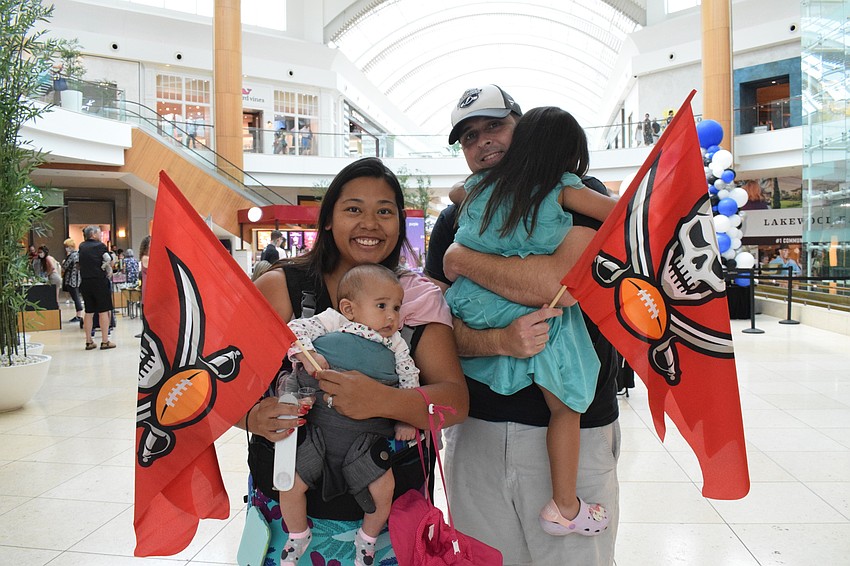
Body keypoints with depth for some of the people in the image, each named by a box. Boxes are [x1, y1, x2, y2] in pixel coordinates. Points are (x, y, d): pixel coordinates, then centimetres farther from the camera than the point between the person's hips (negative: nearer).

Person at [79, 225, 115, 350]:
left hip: (85, 282, 5)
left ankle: (89, 341, 14)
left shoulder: (81, 247, 8)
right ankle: (105, 341, -1)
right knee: (103, 311, 0)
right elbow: (110, 262, -2)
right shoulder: (100, 246, -7)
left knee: (89, 312, 11)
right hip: (100, 281, -5)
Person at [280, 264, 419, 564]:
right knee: (291, 485, -4)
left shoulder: (394, 344, 8)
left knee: (384, 488, -6)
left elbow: (410, 381, 10)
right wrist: (306, 354, -22)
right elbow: (294, 329, -5)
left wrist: (407, 418, 3)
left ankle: (366, 542, 26)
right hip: (318, 430, -1)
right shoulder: (332, 322, -1)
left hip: (365, 438, 2)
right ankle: (298, 538, 28)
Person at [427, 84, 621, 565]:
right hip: (476, 429, 4)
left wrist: (462, 260, -9)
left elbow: (564, 282, -21)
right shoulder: (453, 221, 9)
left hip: (573, 430, -3)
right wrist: (500, 341, -19)